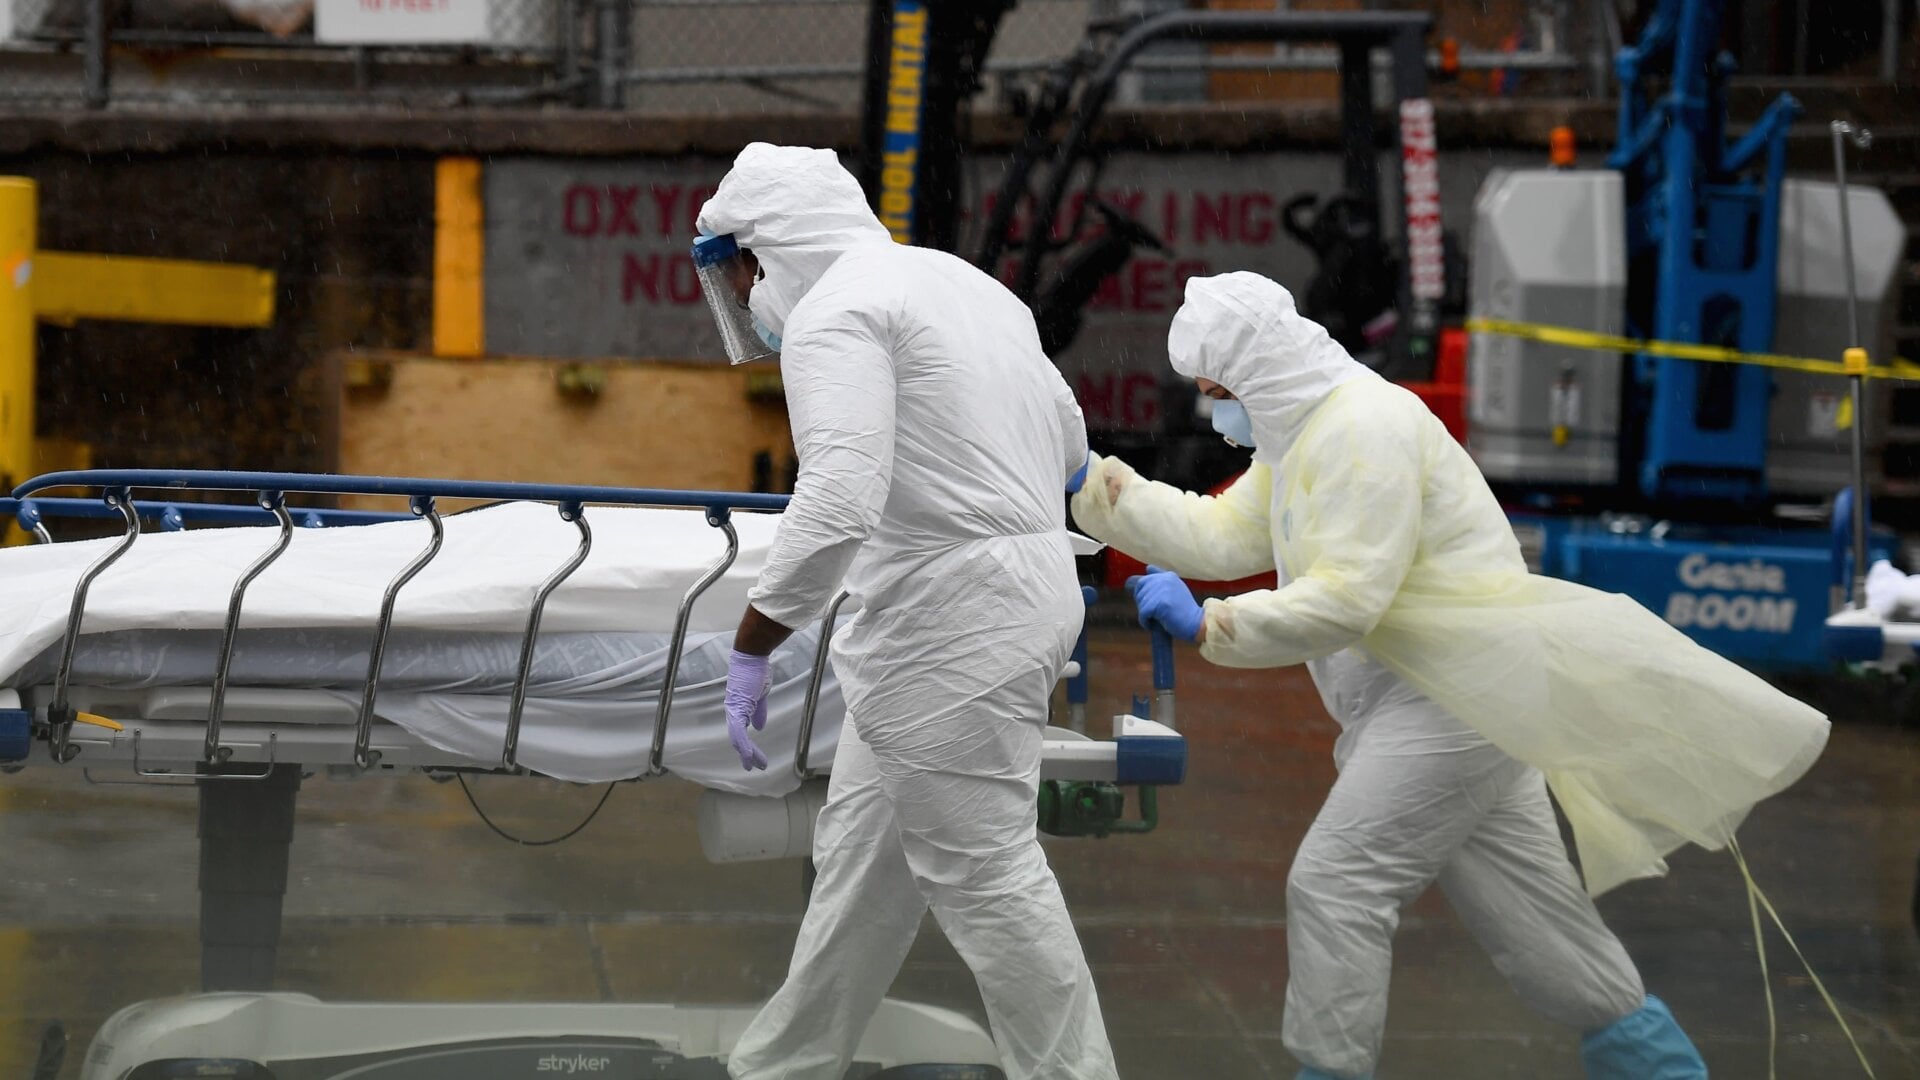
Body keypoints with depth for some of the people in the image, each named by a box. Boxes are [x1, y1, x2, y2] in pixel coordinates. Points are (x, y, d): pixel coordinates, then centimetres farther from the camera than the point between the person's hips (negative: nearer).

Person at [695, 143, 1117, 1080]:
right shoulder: (960, 282, 16)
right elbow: (1067, 440, 25)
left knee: (983, 874, -3)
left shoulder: (835, 315, -14)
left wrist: (750, 650, -23)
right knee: (862, 853, 17)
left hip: (952, 627, -10)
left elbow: (837, 501, -27)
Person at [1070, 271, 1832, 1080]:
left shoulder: (1363, 427, -17)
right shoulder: (1299, 431, 16)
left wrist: (1205, 626, -20)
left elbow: (1343, 601, -23)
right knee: (1523, 911, 12)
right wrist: (1091, 486, 7)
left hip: (1460, 699, -10)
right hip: (1421, 701, 10)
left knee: (1334, 886, -12)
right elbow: (1220, 535, 12)